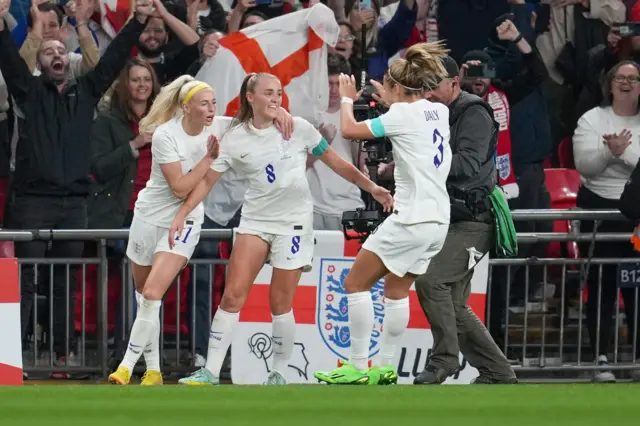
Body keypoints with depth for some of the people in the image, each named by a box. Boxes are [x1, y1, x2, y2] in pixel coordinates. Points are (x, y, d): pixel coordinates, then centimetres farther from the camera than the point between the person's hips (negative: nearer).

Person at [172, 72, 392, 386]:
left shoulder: (298, 128, -4)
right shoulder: (235, 139, -1)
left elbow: (334, 162, 4)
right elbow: (208, 180, 2)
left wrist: (372, 188, 2)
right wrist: (182, 214, -7)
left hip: (294, 221, -2)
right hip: (255, 221, 2)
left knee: (280, 303, -3)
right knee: (232, 295, -7)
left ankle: (279, 373, 11)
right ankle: (211, 372, -5)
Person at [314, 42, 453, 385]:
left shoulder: (403, 114, -12)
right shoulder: (439, 112, 10)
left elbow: (350, 130, -10)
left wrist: (347, 99, 8)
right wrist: (390, 101, 37)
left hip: (411, 220, -8)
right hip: (438, 220, 8)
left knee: (356, 283, 0)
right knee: (397, 290, 19)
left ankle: (359, 367, -3)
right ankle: (385, 367, 17)